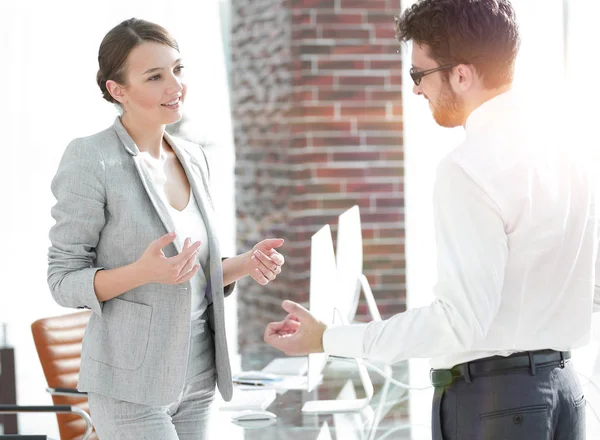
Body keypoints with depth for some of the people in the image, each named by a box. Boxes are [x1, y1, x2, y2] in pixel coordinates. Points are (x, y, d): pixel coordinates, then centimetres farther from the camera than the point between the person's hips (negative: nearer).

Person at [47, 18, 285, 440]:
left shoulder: (193, 158, 9)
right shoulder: (91, 160, -11)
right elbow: (64, 281, -10)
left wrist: (247, 263, -2)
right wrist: (142, 272, -26)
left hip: (195, 376, 7)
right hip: (131, 384, -6)